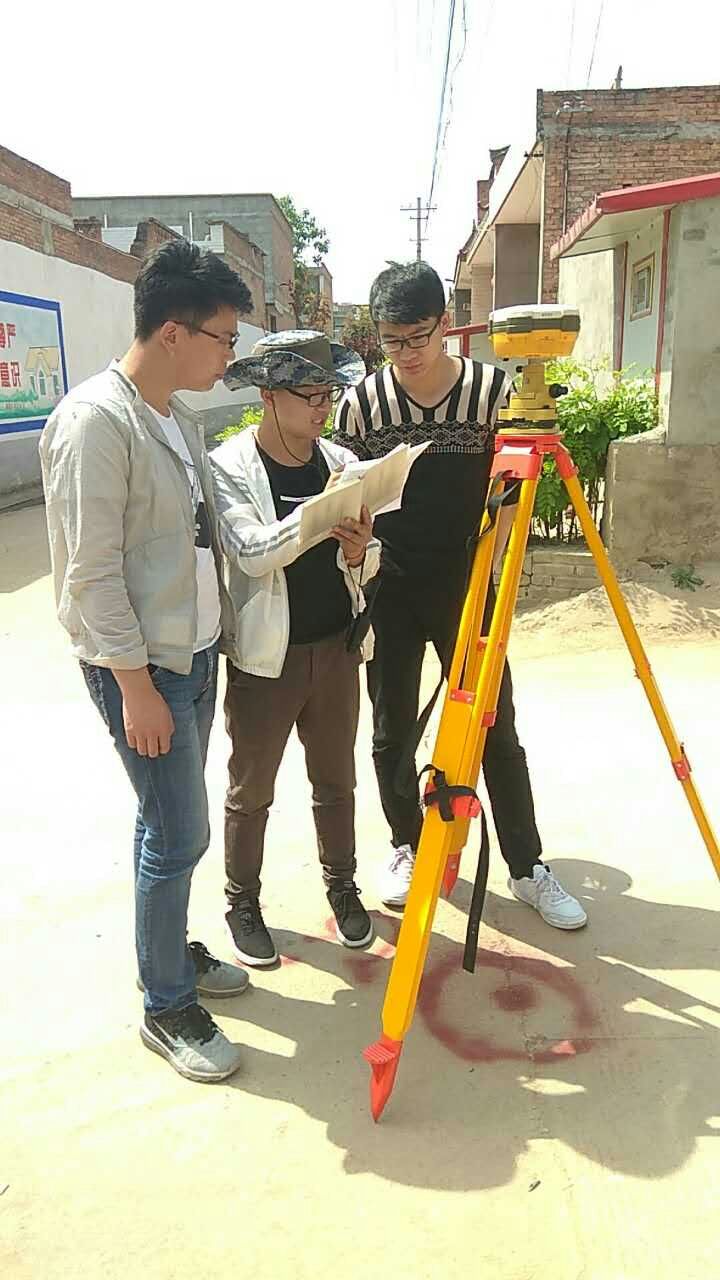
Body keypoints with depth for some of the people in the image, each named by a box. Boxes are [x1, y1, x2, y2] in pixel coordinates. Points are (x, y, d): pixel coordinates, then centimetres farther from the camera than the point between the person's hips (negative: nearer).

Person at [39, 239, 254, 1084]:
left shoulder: (179, 416, 11)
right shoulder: (95, 420, -16)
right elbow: (92, 570, -19)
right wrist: (135, 682, -18)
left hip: (195, 651, 8)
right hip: (140, 665, -8)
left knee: (173, 822, 17)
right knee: (180, 832, -2)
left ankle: (173, 952, 36)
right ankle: (166, 1009, 16)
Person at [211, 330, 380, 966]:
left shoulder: (342, 462, 3)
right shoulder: (228, 468, -11)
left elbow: (368, 563, 5)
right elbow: (253, 554, -25)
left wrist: (358, 550, -18)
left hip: (336, 650, 4)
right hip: (264, 657, -4)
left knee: (336, 781, 17)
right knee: (250, 791, 11)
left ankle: (342, 887, 38)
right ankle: (242, 903, 31)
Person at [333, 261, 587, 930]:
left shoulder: (495, 390, -7)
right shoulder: (359, 404, -6)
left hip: (466, 586, 0)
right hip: (389, 591, 1)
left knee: (496, 729, 5)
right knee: (392, 731, 11)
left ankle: (528, 867, 22)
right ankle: (407, 846, 33)